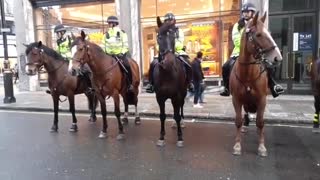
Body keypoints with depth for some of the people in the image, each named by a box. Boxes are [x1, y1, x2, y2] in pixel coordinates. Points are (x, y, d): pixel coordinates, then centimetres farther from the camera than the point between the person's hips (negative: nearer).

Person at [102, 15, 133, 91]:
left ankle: (130, 84, -12)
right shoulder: (106, 34, 13)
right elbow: (103, 45, 17)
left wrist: (122, 53, -14)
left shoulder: (122, 32, 3)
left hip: (120, 54, -4)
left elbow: (125, 45, -1)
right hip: (109, 55, 4)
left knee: (126, 66, -25)